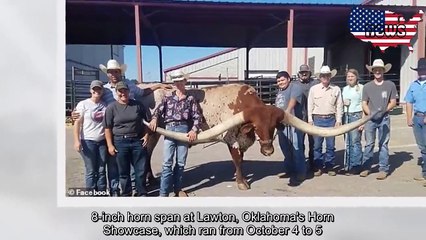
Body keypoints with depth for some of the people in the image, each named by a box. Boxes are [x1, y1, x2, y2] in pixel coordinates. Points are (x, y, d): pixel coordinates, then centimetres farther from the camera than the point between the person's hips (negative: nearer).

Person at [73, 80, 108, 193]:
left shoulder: (105, 105, 8)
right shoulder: (83, 104, -1)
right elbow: (77, 123, -4)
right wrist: (77, 140, -13)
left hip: (102, 141, 3)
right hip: (88, 141, -3)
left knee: (101, 171, 8)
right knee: (91, 171, 0)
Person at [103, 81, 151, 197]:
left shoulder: (137, 105, 4)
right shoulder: (111, 107, -2)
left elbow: (146, 121, 13)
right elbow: (107, 128, -2)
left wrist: (146, 135, 2)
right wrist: (110, 145, -7)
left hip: (138, 141, 2)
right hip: (120, 142, -1)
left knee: (141, 170, 6)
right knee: (124, 171, 8)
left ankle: (141, 193, 21)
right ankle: (126, 194, 23)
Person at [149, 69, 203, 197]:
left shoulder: (190, 99, 7)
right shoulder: (167, 98, 12)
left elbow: (197, 116, 2)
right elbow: (158, 110, 6)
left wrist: (194, 130, -12)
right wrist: (154, 118, -16)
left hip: (184, 130, 0)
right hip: (169, 129, 0)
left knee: (181, 162, 8)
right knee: (167, 163, -5)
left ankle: (178, 189, 23)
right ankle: (163, 193, -1)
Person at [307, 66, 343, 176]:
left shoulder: (336, 89, 6)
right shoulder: (313, 89, 4)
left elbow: (339, 106, 6)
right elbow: (310, 105, 4)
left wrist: (338, 120, 0)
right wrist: (310, 120, -1)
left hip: (331, 119, 1)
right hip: (317, 119, 0)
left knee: (331, 145, 5)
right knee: (317, 145, 2)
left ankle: (330, 167, 16)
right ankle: (318, 167, 12)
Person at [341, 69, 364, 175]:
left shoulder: (361, 88, -2)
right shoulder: (344, 89, 17)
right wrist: (343, 103, 3)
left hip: (356, 115, -6)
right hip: (346, 116, 6)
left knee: (355, 142, -8)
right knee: (347, 142, 6)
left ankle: (356, 166, 1)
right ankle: (349, 166, 14)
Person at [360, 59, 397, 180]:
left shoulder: (390, 85, 4)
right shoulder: (367, 86, 7)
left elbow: (393, 102, 6)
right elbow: (364, 104, 6)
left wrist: (384, 111, -9)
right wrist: (370, 113, -11)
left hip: (384, 118, -1)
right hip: (370, 118, 1)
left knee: (383, 144, 2)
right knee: (369, 144, 5)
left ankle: (383, 169, 8)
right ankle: (366, 167, 13)